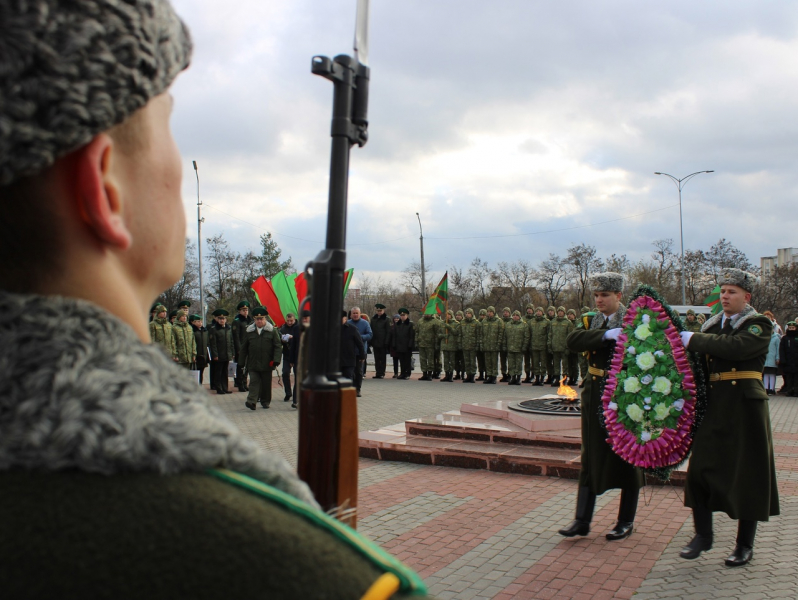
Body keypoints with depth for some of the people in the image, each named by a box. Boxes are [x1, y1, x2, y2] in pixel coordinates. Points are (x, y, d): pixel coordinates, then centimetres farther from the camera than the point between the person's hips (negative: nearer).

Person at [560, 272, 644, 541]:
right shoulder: (592, 320, 6)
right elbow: (572, 340, -13)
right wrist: (605, 335, -25)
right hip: (595, 395, 4)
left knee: (627, 459, 7)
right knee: (591, 458, 6)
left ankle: (626, 521, 20)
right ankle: (582, 520, 11)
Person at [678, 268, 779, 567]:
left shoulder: (760, 325, -4)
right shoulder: (711, 325, 13)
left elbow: (736, 347, -24)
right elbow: (700, 362, 12)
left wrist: (693, 340, -22)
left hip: (745, 408, -5)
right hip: (713, 407, 5)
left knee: (747, 475, 4)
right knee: (700, 469, 3)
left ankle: (745, 544, 17)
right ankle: (703, 535, 19)